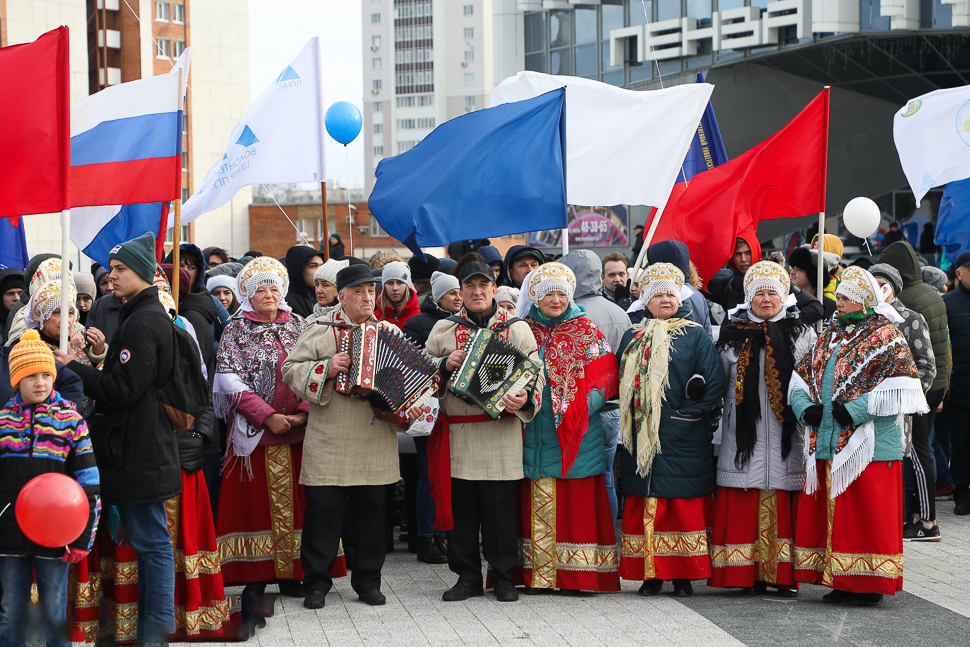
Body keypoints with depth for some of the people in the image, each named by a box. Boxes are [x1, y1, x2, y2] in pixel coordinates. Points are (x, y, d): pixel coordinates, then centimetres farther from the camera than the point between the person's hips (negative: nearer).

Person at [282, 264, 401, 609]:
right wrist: (325, 369, -16)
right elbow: (291, 369, -1)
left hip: (376, 441, 3)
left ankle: (368, 581, 18)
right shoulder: (321, 330, 3)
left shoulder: (390, 332, 13)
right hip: (330, 442, -3)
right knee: (323, 509, -3)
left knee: (373, 510, 6)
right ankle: (317, 583, 7)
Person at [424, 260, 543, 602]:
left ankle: (504, 577, 10)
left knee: (500, 507, -1)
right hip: (456, 430, 2)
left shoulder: (517, 329, 8)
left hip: (501, 431, -2)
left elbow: (535, 374, 2)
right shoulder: (443, 330, 13)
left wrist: (525, 398, -19)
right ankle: (467, 577, 14)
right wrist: (445, 365, -7)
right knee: (460, 506, 4)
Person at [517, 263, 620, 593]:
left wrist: (578, 408, -14)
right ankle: (539, 574, 6)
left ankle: (578, 575, 1)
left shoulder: (586, 333, 4)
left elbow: (607, 375, -1)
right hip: (536, 435, 2)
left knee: (576, 502, -4)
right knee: (537, 503, 2)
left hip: (576, 435, -2)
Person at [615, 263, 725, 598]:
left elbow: (714, 382, -4)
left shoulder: (695, 336, 2)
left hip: (683, 437, -3)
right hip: (643, 436, 3)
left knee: (683, 503, -3)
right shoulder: (632, 338, 14)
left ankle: (684, 574, 4)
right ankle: (651, 573, 8)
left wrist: (691, 410, -11)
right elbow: (621, 381, 18)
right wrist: (631, 413, 4)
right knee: (643, 503, 2)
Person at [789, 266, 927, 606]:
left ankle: (870, 584, 3)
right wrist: (806, 408, 0)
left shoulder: (886, 337, -3)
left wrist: (857, 410, -18)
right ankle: (840, 582, 16)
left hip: (869, 446, -7)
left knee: (868, 513, -4)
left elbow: (899, 391, -12)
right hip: (826, 442, 7)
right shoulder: (829, 336, 17)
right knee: (830, 512, 8)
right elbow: (800, 377, 19)